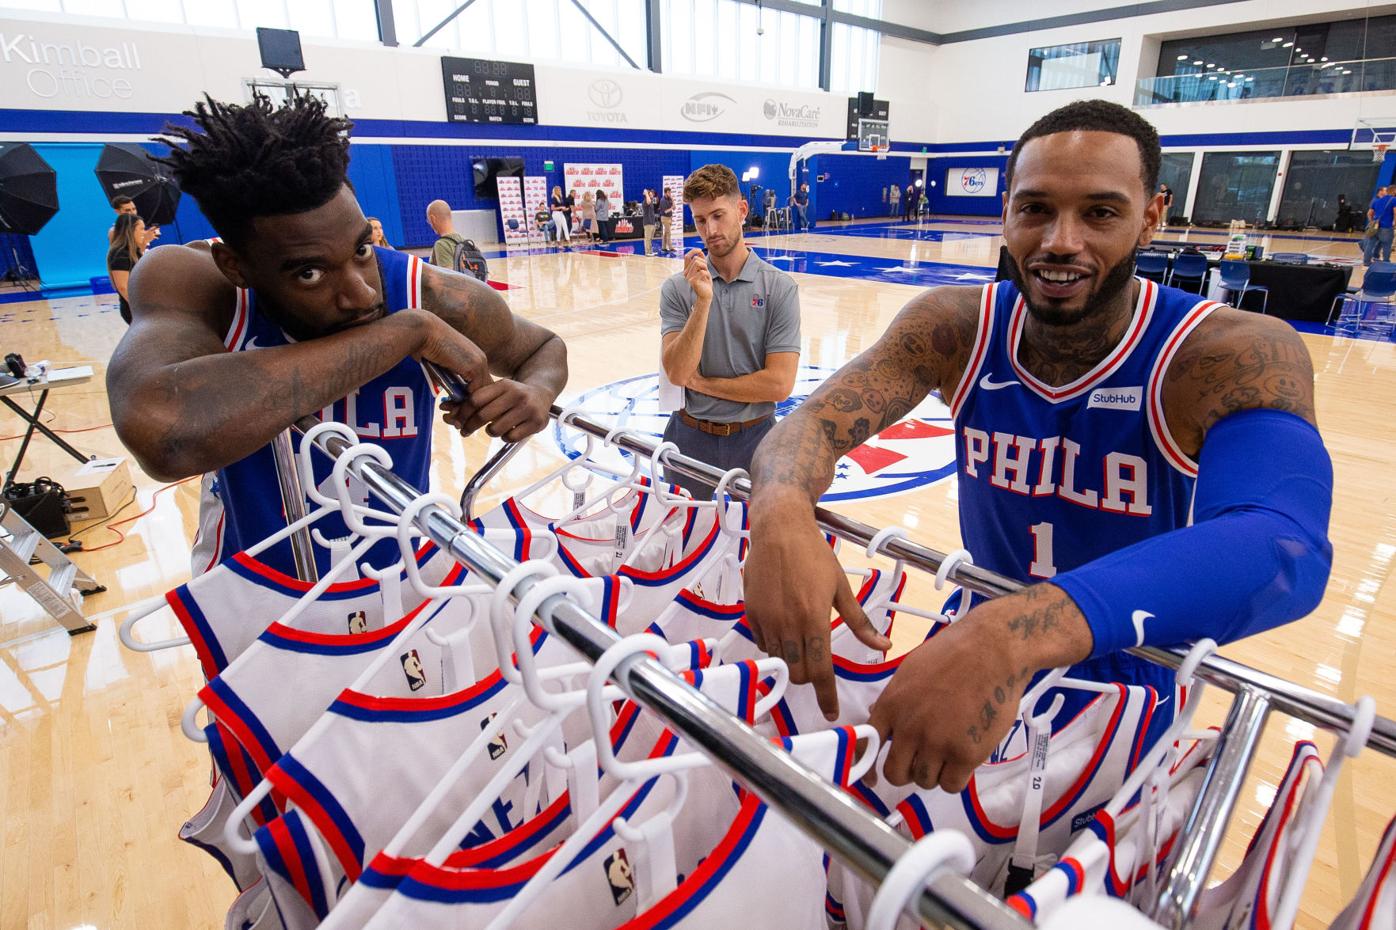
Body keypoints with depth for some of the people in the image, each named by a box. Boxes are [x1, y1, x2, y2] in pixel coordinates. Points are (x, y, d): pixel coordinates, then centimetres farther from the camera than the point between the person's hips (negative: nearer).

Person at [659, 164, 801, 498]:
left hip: (753, 436, -1)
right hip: (691, 436, 2)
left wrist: (703, 383, -10)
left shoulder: (780, 287, -9)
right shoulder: (677, 288, -4)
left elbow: (778, 384, -16)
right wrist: (703, 300, -24)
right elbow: (677, 373, -15)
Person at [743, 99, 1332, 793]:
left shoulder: (1236, 356, -25)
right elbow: (817, 420, -21)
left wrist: (1016, 635, -59)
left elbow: (1283, 544, -42)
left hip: (1127, 708, -2)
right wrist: (781, 513, -46)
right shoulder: (955, 327, -14)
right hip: (973, 644, 3)